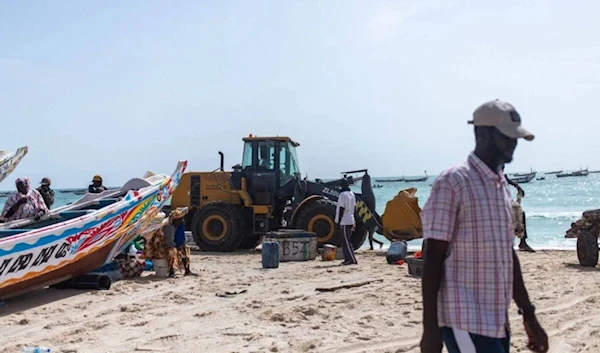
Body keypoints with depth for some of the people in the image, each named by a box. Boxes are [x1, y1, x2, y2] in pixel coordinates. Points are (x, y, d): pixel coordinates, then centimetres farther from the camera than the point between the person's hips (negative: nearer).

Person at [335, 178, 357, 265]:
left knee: (346, 242, -7)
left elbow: (341, 208, -15)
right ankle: (347, 259, 14)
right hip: (350, 220, 9)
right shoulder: (352, 194, 13)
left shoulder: (342, 194, -13)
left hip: (344, 221, -9)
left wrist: (338, 220, -10)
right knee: (346, 241, 14)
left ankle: (353, 260, -10)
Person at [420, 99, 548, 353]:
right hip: (465, 322, -8)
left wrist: (528, 315, 17)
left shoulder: (503, 186, 14)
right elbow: (432, 258, -14)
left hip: (497, 322, 8)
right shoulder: (452, 183, -11)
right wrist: (430, 329, -16)